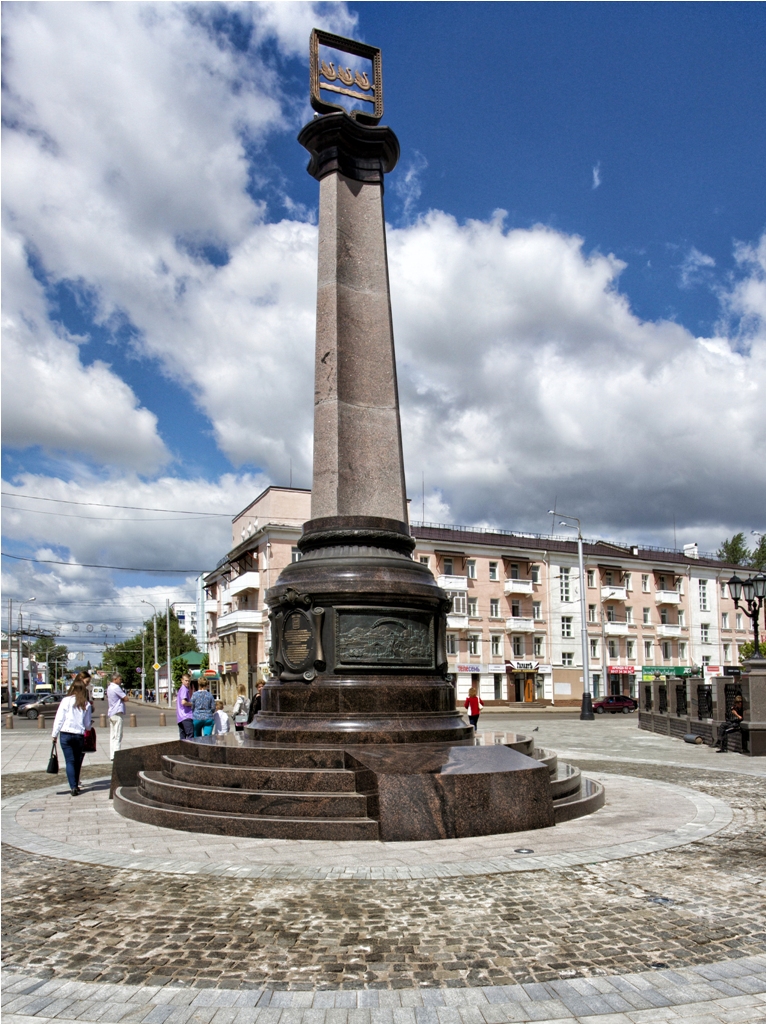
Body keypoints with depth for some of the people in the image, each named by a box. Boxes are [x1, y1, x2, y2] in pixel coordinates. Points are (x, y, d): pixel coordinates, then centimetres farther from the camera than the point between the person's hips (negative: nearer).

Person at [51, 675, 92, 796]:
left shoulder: (66, 700, -3)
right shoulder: (86, 704, 2)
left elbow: (59, 719, -4)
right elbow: (87, 724, 8)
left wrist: (55, 734, 3)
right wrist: (86, 730, 30)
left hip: (66, 734, -1)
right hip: (79, 735, 1)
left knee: (70, 761, 1)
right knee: (77, 761, 14)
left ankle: (73, 787, -7)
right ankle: (75, 785, 23)